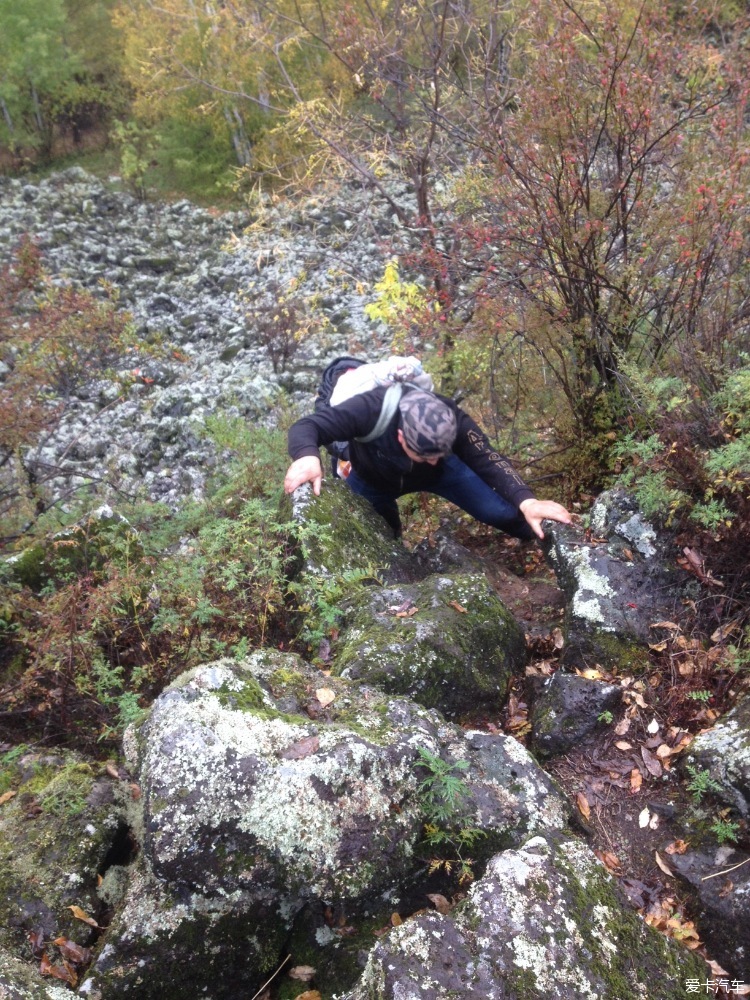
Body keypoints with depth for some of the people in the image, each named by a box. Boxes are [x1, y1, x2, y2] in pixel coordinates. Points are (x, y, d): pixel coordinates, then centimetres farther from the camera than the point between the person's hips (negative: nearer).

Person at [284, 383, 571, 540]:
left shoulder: (453, 420, -36)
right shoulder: (370, 409, -44)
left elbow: (488, 460, -38)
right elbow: (305, 427, -41)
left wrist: (526, 502, -56)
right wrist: (307, 457, -65)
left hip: (442, 472, 1)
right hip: (373, 479, 0)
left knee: (502, 511, -10)